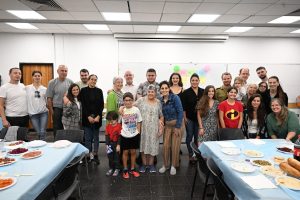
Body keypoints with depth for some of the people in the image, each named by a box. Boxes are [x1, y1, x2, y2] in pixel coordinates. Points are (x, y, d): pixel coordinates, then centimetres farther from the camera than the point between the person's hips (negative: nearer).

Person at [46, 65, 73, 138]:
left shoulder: (70, 82, 3)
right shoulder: (52, 82, -2)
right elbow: (49, 98, -2)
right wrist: (51, 111, -6)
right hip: (57, 109, -2)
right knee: (57, 129, 8)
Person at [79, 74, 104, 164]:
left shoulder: (99, 91, 6)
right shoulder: (83, 90, 2)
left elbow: (102, 105, 2)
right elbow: (83, 105, -3)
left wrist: (98, 116, -9)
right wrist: (88, 117, -10)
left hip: (97, 117, 1)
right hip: (86, 118, -1)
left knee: (96, 137, 8)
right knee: (87, 137, 3)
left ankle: (95, 155, 17)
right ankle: (89, 155, 13)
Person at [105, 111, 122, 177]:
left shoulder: (119, 126, -15)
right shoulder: (108, 126, 0)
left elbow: (120, 136, -14)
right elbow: (107, 136, 2)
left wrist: (118, 145, -16)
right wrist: (107, 144, -4)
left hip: (116, 144, -5)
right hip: (110, 143, 5)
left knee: (117, 157, 5)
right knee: (110, 157, 14)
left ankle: (117, 169, 18)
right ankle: (111, 168, 28)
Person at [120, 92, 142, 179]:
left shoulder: (136, 110, -5)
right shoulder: (121, 110, -8)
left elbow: (138, 122, 3)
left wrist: (138, 132, 1)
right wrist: (119, 131, -6)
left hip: (134, 135, 1)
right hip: (124, 135, -1)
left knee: (133, 152, 12)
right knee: (125, 152, 10)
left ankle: (132, 169, 29)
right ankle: (125, 170, 25)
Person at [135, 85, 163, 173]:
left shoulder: (158, 102, 4)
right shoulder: (141, 100, 1)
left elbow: (161, 116, 6)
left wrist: (161, 128, 1)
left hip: (153, 129, 1)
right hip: (143, 128, 0)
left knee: (152, 145, 7)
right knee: (143, 145, 8)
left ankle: (151, 164, 24)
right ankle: (144, 164, 24)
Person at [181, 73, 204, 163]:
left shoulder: (203, 92, 3)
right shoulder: (186, 92, -5)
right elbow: (183, 106, -6)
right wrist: (184, 118, -8)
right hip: (189, 118, -2)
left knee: (197, 136, 10)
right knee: (189, 136, 4)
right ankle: (191, 155, 16)